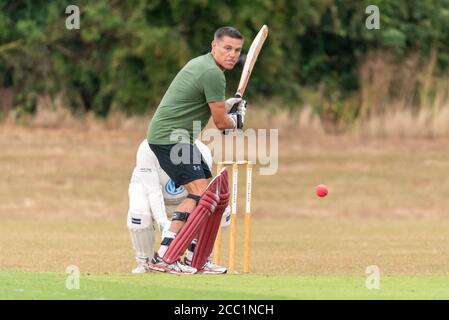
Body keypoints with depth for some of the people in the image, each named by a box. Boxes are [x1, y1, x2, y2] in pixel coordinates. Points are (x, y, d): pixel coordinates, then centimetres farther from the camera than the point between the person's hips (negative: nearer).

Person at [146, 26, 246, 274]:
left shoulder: (200, 63, 16)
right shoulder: (213, 74, -16)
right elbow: (221, 123, -12)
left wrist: (224, 106, 19)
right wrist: (237, 120, 10)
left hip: (163, 135, 11)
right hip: (170, 136, -11)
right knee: (199, 192, -21)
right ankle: (163, 257, -28)